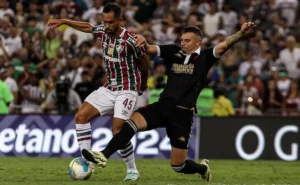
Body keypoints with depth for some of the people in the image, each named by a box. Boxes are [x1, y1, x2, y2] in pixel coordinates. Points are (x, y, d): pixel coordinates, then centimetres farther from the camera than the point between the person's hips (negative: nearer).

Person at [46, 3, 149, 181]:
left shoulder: (130, 40, -22)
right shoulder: (103, 32, -4)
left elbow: (144, 63, -6)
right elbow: (87, 27, 18)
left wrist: (142, 86, 11)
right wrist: (63, 21, 10)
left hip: (127, 90, -7)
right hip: (109, 88, 7)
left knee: (118, 130, -17)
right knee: (81, 116, -3)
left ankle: (133, 171, 1)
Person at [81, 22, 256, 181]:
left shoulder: (205, 57, 0)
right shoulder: (173, 52, 8)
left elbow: (224, 45, -15)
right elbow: (149, 49, 0)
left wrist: (241, 33, -33)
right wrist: (143, 42, -25)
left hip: (183, 113, -3)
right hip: (163, 106, 3)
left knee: (178, 165, 1)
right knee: (132, 123, -25)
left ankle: (203, 168, 33)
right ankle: (103, 156, -31)